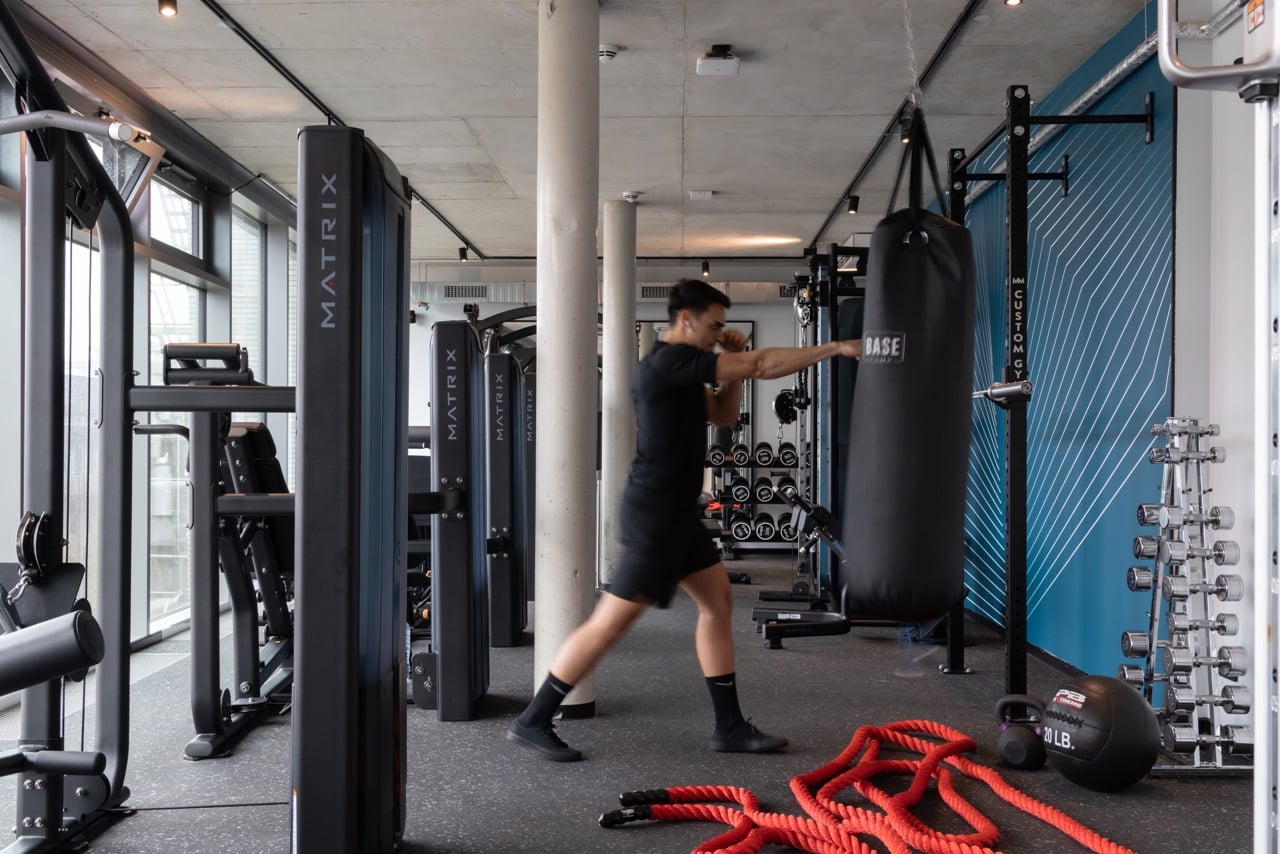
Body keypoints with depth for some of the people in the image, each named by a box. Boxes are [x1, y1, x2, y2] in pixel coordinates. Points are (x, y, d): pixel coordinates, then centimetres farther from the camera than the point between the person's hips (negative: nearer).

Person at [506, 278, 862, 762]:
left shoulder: (680, 368, 14)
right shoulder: (670, 362, -17)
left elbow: (723, 415, 21)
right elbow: (763, 365, -19)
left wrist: (735, 364, 6)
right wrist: (836, 348, -12)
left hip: (675, 512, 11)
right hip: (654, 513, -11)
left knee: (718, 600, 11)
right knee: (612, 621, -6)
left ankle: (730, 727, 18)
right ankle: (532, 722, 5)